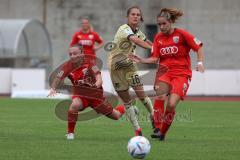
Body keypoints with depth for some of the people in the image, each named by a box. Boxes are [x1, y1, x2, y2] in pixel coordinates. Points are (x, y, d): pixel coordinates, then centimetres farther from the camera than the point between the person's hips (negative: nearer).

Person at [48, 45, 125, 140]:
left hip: (96, 94, 0)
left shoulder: (88, 62, -20)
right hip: (80, 94, 0)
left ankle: (124, 108, 48)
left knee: (116, 116, 8)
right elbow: (58, 78, -23)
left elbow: (97, 73, -29)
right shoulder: (67, 66, -16)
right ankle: (70, 133, -17)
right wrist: (53, 88, -42)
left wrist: (98, 81, -52)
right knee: (74, 105, -36)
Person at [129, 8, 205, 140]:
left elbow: (198, 48, 2)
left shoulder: (182, 34, -3)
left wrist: (200, 63, -11)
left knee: (171, 105, -18)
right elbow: (155, 58, 5)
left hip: (181, 74, -3)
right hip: (165, 71, 3)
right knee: (160, 96, -29)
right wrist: (141, 60, -11)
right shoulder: (158, 38, 9)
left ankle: (162, 133, 3)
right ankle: (157, 128, -25)